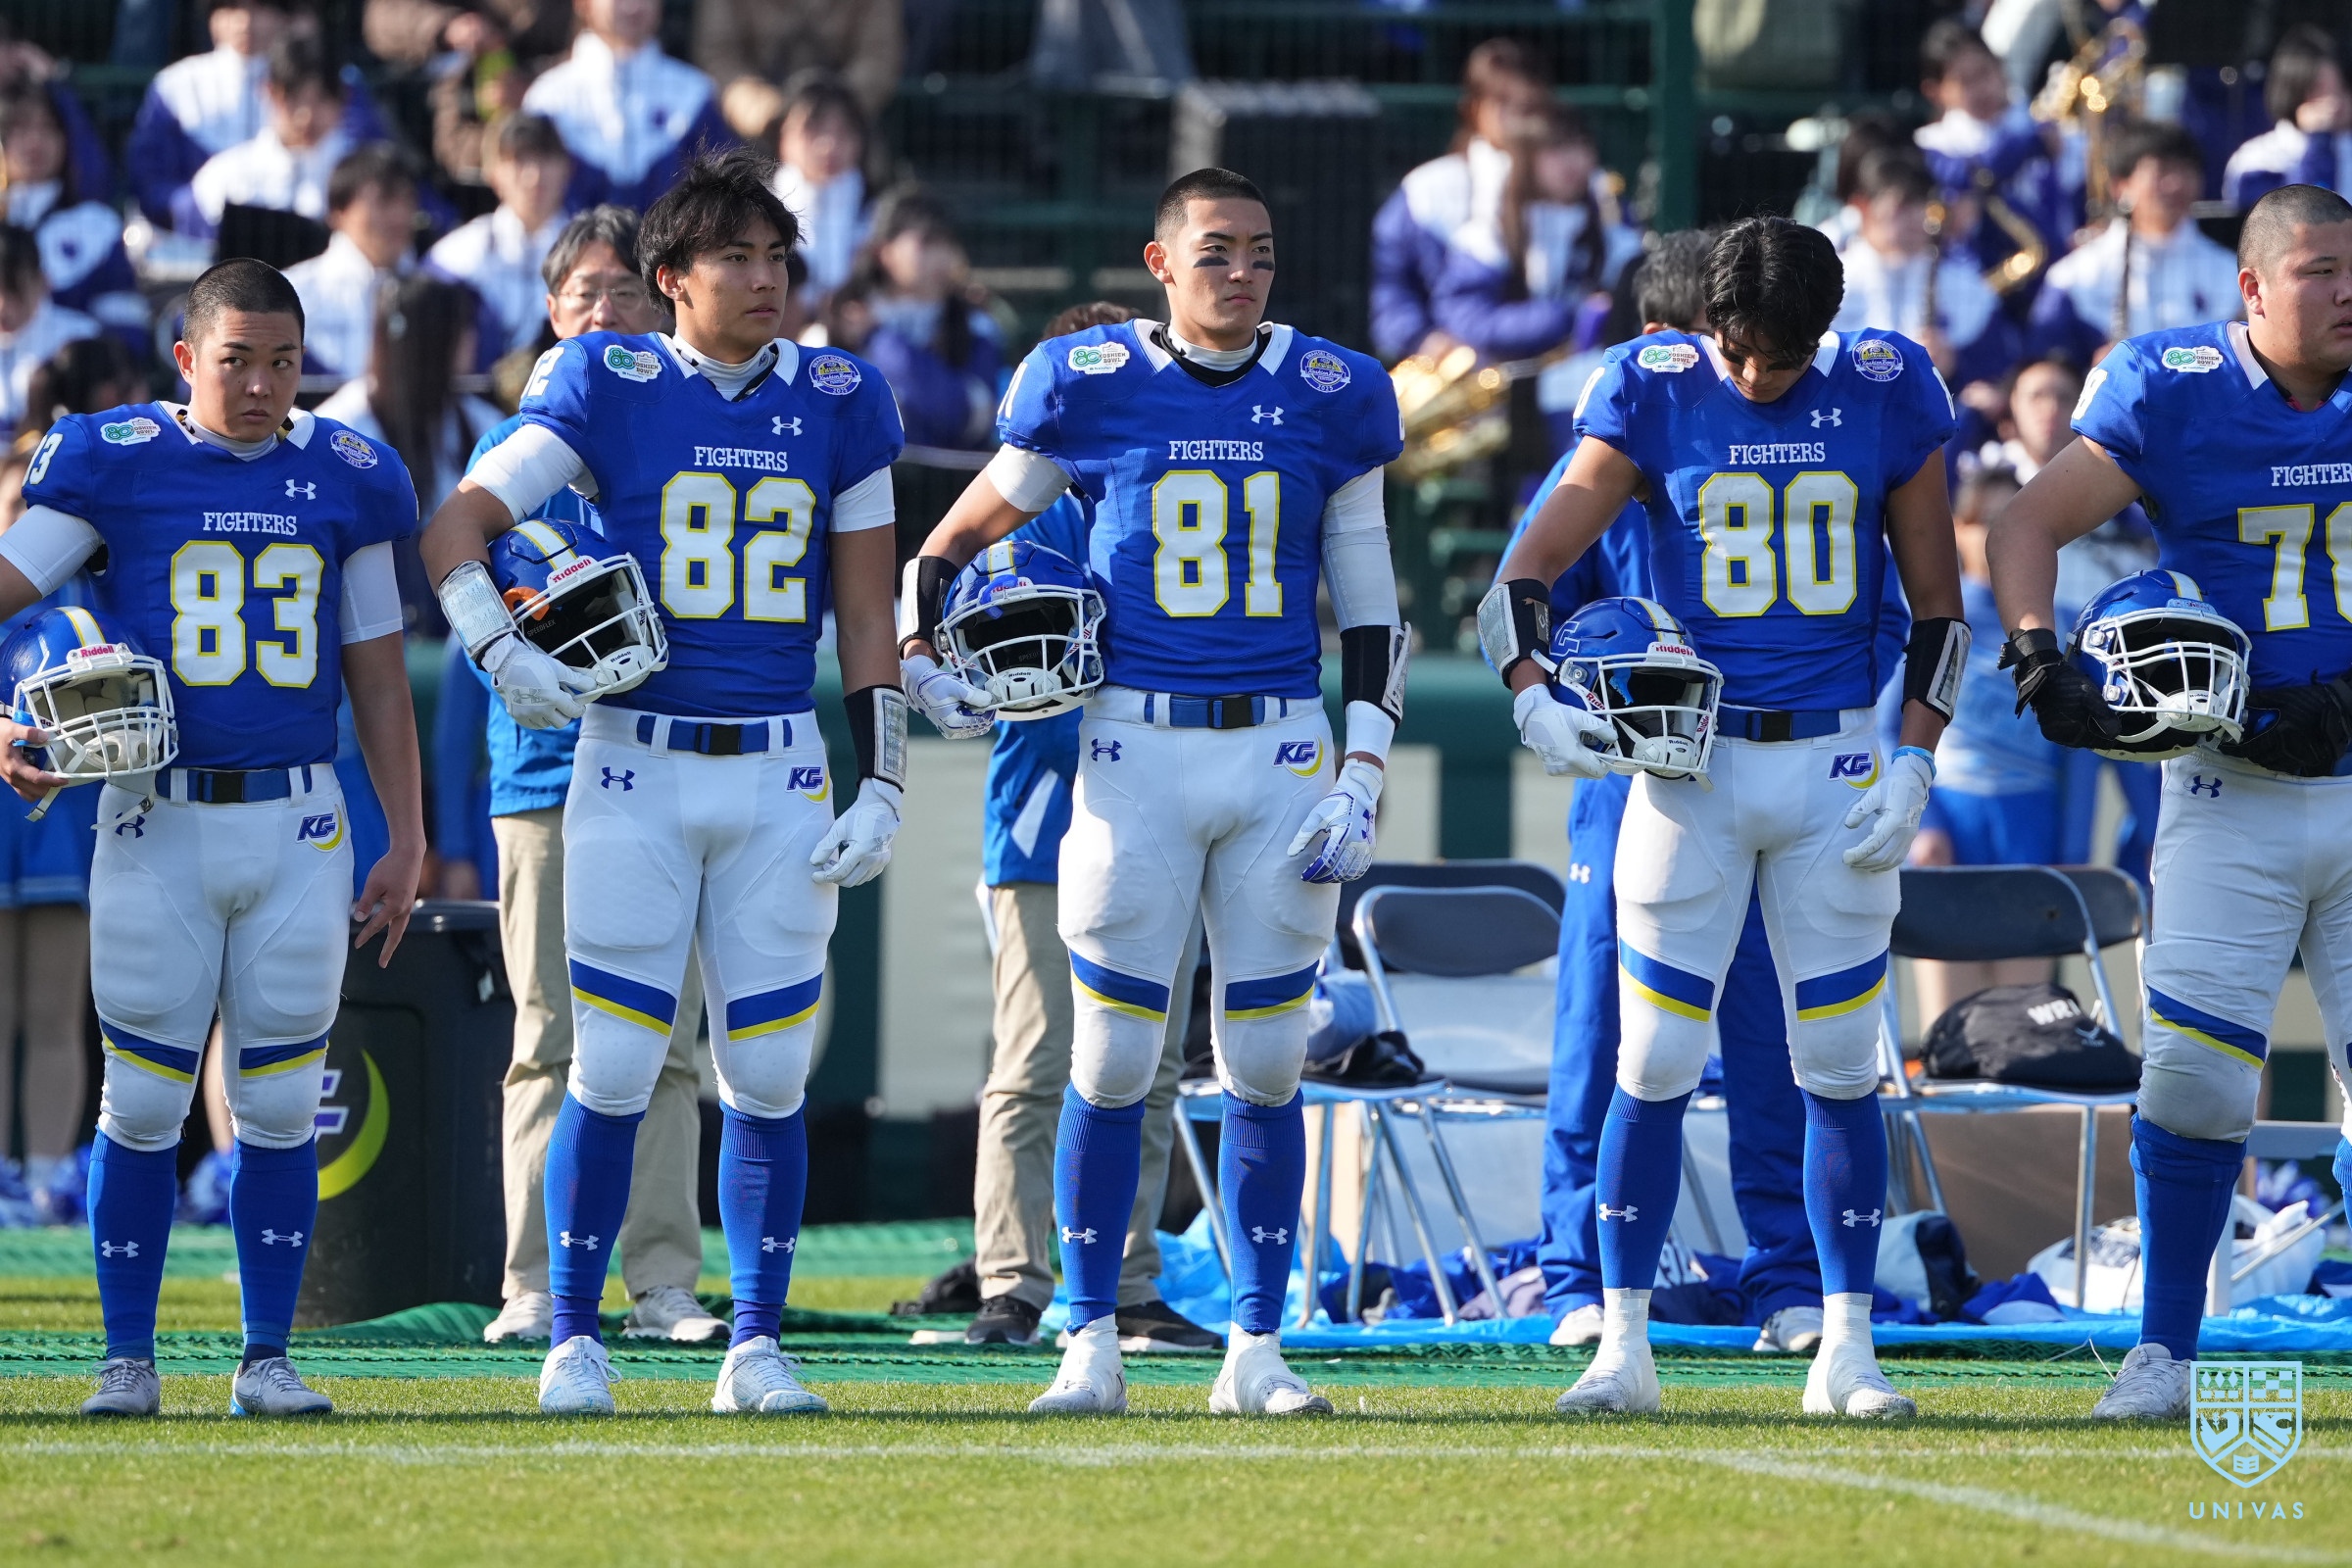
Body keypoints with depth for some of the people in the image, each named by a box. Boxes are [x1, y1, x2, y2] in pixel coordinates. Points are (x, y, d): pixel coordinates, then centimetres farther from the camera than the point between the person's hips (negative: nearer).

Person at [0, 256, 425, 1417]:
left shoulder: (346, 481, 7)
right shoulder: (113, 464, -2)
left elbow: (378, 675, 12)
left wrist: (407, 841, 9)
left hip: (298, 823, 2)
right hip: (157, 822, -2)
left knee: (279, 1104, 3)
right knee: (144, 1102, -1)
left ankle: (266, 1358, 11)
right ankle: (127, 1359, 8)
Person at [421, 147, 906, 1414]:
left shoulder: (837, 404, 5)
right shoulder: (611, 389, -2)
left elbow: (866, 615, 9)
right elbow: (456, 527, -1)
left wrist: (881, 786, 3)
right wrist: (502, 653, -17)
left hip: (778, 772, 2)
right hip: (634, 762, -2)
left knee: (767, 1075, 2)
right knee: (613, 1073, -3)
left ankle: (756, 1347, 10)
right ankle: (575, 1341, 7)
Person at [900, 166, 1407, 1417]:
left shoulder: (1332, 399, 5)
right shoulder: (1088, 387, 0)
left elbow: (1369, 606, 10)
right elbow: (964, 533, 12)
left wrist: (1361, 771, 1)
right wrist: (918, 655, -4)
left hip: (1282, 751, 2)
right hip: (1137, 750, -2)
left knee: (1265, 1064, 4)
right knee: (1113, 1061, -2)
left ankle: (1255, 1350, 10)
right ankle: (1091, 1347, 6)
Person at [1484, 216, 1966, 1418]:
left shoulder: (1886, 396, 0)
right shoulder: (1657, 394, -4)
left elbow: (1936, 605, 7)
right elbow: (1528, 573, -6)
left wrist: (1914, 764, -4)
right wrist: (1534, 697, -24)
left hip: (1834, 765, 1)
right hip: (1689, 763, -1)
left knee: (1839, 1069, 3)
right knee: (1656, 1065, -2)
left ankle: (1846, 1350, 10)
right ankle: (1623, 1343, 4)